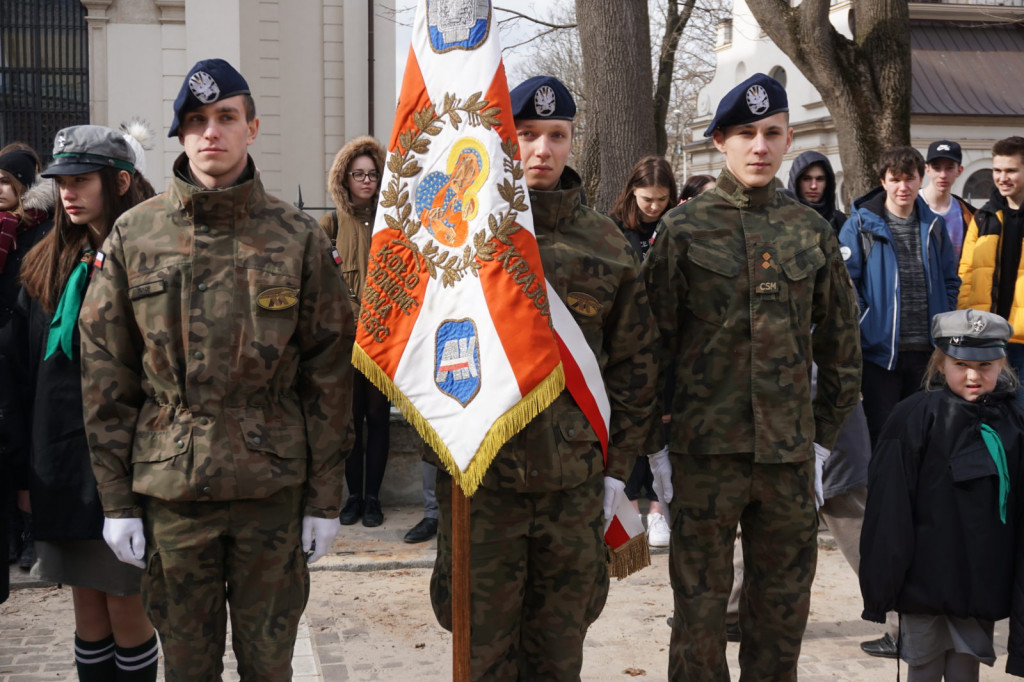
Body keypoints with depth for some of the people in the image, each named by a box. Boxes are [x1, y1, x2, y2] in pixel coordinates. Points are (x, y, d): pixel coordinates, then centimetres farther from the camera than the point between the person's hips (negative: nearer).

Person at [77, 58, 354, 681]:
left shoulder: (299, 238, -1)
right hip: (170, 489, 1)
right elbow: (105, 375, 3)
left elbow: (330, 375, 0)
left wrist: (325, 497, -1)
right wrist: (116, 497, 0)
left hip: (274, 489, -1)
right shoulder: (134, 235, 1)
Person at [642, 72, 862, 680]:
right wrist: (657, 444, -3)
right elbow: (652, 342, -1)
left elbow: (842, 344, 12)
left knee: (784, 604, 12)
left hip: (790, 450, 3)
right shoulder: (684, 228, -2)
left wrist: (823, 438, 9)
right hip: (706, 448, -2)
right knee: (700, 601, 6)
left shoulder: (813, 232, 7)